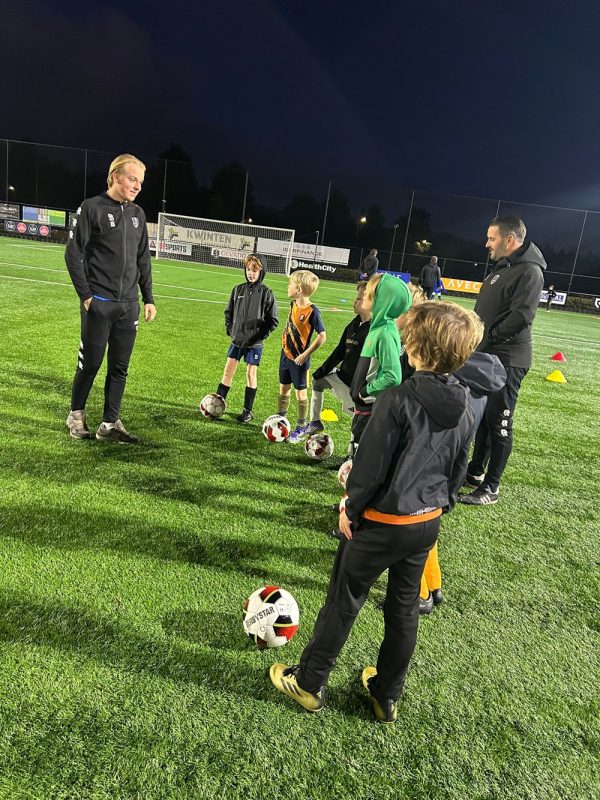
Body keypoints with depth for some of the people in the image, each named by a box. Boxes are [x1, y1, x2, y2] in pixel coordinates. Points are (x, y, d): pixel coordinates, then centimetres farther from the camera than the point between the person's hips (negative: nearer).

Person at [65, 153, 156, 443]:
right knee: (90, 364, 2)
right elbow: (74, 254, -5)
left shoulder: (137, 214, 13)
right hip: (99, 303, -5)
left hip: (129, 305, 5)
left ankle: (110, 424, 15)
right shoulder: (91, 208, -3)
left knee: (120, 367, 6)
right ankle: (76, 414, 24)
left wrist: (148, 298, 10)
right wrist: (85, 295, -10)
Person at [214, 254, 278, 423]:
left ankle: (248, 410, 16)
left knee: (251, 374, 5)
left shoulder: (266, 293, -8)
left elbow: (273, 320, -5)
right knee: (228, 371, 5)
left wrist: (261, 336, -11)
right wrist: (230, 330, 2)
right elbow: (228, 312, 12)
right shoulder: (238, 289, 2)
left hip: (254, 343, -3)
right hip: (237, 340, 3)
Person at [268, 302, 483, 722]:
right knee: (404, 608, 20)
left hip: (381, 522, -6)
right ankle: (387, 695, 38)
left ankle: (308, 683, 30)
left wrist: (351, 508, -7)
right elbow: (458, 470, 7)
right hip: (427, 524, 6)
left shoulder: (397, 400, -24)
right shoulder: (464, 408, -2)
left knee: (343, 602, 11)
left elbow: (371, 465, -20)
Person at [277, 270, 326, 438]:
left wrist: (305, 355, -19)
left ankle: (300, 428, 20)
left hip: (299, 359, -7)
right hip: (285, 354, 7)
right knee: (283, 389, 16)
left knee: (300, 393, 6)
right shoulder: (293, 304, 1)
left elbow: (322, 335, -20)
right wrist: (285, 344, 12)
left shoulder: (312, 311, -21)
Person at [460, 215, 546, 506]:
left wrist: (488, 339, -14)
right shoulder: (501, 268, 16)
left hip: (507, 359, -9)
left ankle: (490, 488, 7)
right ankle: (475, 472, 31)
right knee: (481, 415, 17)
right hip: (486, 356, 10)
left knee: (499, 423, -3)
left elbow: (520, 317, -24)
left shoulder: (529, 271, -14)